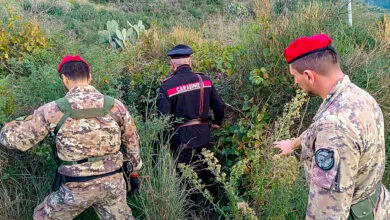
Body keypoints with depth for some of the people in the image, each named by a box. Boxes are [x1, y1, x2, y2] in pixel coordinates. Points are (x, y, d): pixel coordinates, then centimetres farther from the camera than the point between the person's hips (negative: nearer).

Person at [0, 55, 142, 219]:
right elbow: (132, 142, 8)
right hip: (113, 181, 3)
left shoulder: (54, 110, -14)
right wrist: (134, 170, 24)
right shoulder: (115, 106, -4)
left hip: (78, 187, -2)